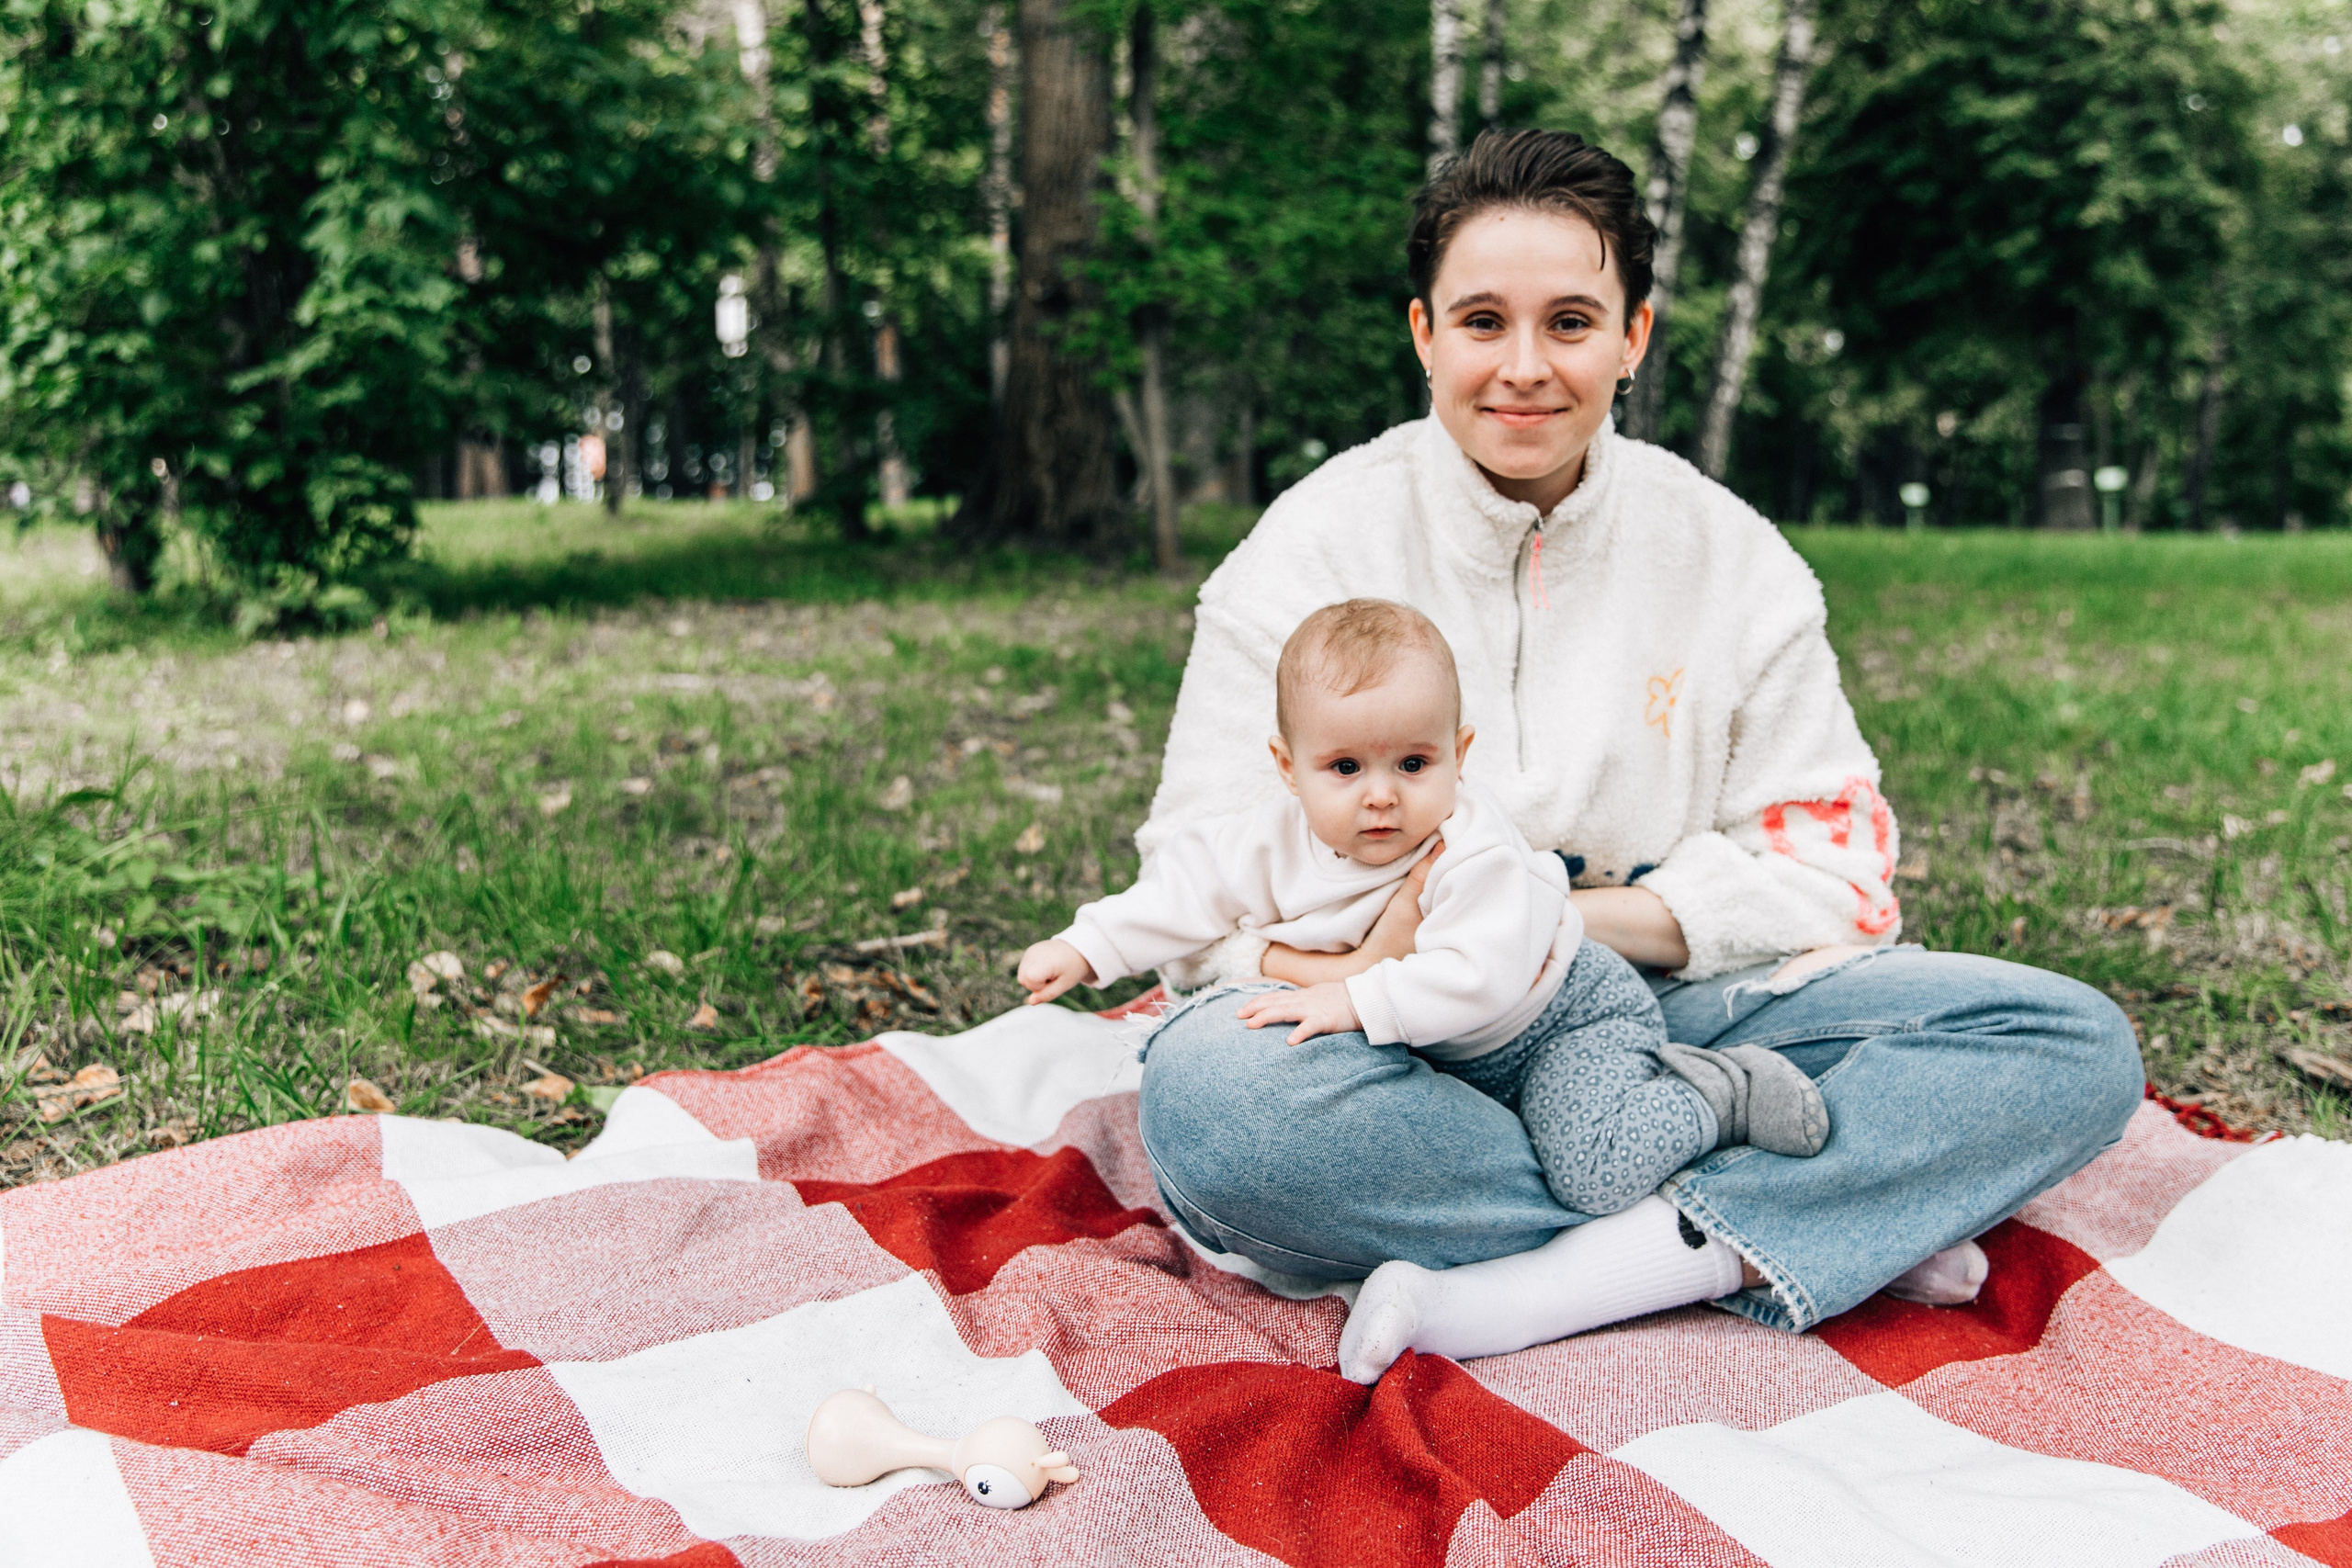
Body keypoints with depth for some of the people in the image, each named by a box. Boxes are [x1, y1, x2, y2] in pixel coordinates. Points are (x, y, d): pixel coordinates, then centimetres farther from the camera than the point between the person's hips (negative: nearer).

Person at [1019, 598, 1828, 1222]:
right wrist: (1085, 948, -6)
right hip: (1449, 1051, 8)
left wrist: (1360, 1000, -44)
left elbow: (1477, 976, -43)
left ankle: (1723, 1092, 4)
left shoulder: (1476, 855, -33)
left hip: (1569, 1019, -8)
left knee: (1596, 1176, -27)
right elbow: (1192, 882, -2)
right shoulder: (1282, 842, -12)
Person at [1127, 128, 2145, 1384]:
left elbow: (1828, 880, 3)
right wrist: (1378, 964, -29)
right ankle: (1786, 1232, -24)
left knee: (2074, 1045, -17)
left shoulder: (1730, 559, 5)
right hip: (1405, 1048, -2)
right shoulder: (1312, 549, -2)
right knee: (1208, 1094, -37)